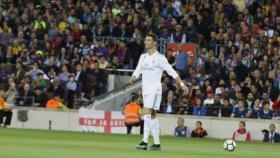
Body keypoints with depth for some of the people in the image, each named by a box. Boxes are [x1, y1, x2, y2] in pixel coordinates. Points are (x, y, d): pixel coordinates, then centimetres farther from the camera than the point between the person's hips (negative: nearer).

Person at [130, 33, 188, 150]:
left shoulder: (159, 57, -8)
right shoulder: (143, 57, 12)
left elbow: (171, 72, -8)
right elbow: (138, 71, 14)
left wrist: (182, 84, -13)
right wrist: (133, 78, -9)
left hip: (155, 89, -7)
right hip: (145, 89, 7)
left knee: (147, 113, -18)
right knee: (152, 115, 9)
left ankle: (145, 141, -23)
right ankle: (156, 143, 14)